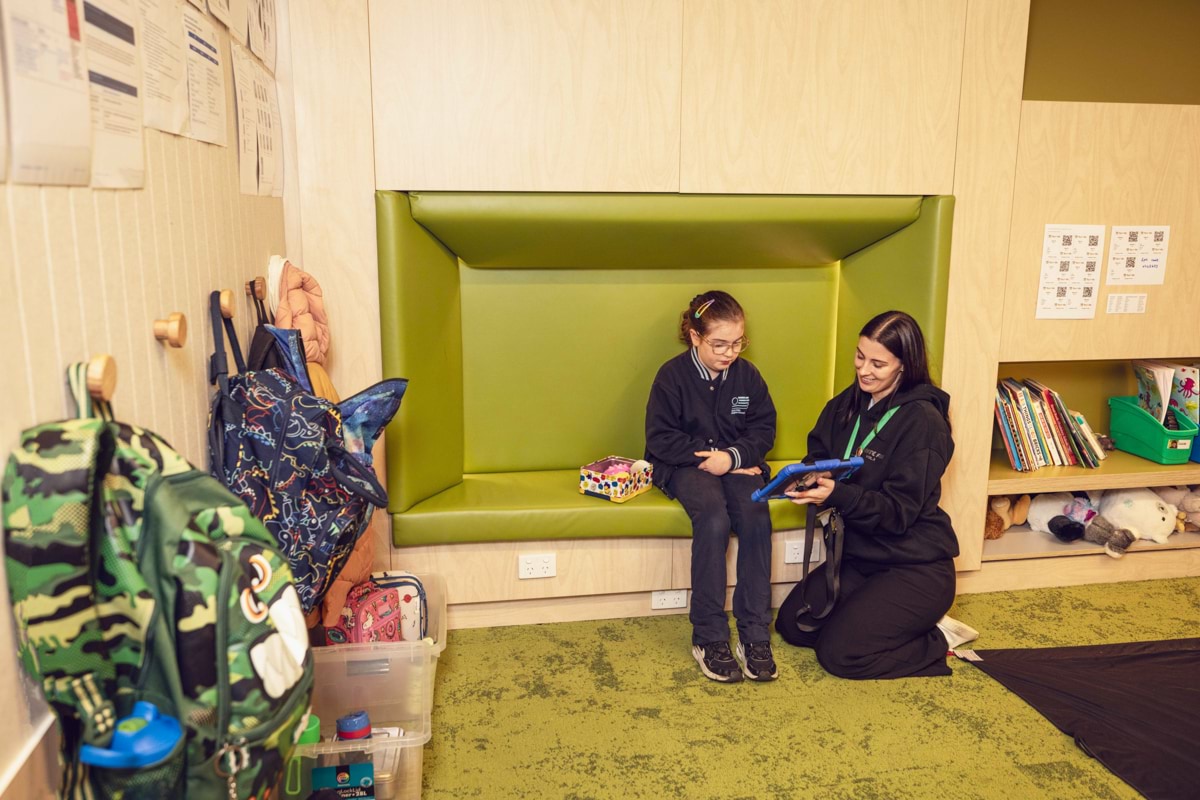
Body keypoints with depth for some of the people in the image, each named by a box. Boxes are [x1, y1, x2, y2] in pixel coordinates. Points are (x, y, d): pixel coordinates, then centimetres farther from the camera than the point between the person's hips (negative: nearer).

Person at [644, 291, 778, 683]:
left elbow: (764, 428, 5)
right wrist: (706, 455, -14)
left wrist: (733, 456, -12)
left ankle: (755, 634, -20)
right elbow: (659, 437, -7)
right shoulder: (672, 375, -6)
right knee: (713, 518, -33)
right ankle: (709, 636, -23)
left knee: (756, 516, -28)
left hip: (738, 463, 3)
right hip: (687, 466, -3)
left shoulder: (747, 375, 4)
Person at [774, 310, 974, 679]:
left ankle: (937, 641, 6)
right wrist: (807, 480, -17)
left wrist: (836, 494, -37)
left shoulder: (922, 420, -19)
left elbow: (899, 510, -22)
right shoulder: (849, 403, 2)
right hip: (858, 555, 8)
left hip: (915, 567, -7)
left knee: (839, 653, -15)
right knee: (791, 623, 3)